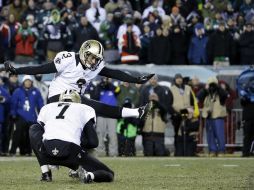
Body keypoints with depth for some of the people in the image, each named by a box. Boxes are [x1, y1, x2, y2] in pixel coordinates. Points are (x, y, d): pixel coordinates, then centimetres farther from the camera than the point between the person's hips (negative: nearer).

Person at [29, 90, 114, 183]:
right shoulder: (85, 109, 21)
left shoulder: (46, 108, 29)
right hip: (71, 152, -1)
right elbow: (93, 142, 12)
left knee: (34, 129, 35)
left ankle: (45, 173, 21)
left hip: (48, 150, 2)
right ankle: (89, 175, -19)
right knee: (108, 174, 17)